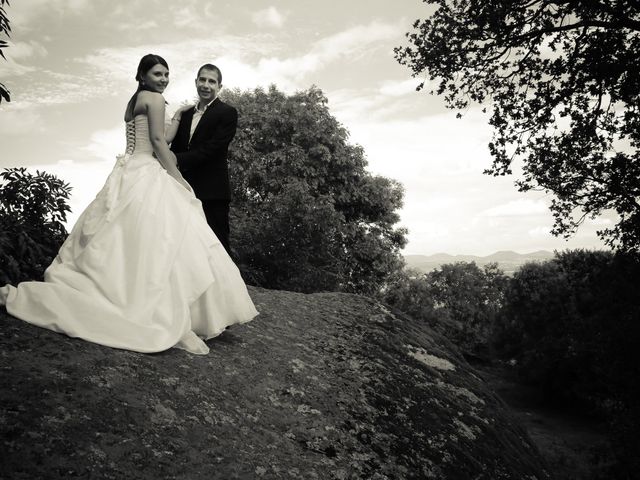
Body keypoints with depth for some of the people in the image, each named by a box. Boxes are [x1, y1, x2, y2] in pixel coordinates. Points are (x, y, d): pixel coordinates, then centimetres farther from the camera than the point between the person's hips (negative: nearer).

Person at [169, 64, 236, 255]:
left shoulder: (227, 113, -3)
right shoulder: (185, 115, 18)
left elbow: (211, 149, -14)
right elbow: (175, 148, 15)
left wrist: (177, 160, -17)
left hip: (212, 192, -6)